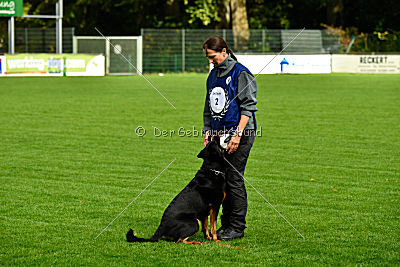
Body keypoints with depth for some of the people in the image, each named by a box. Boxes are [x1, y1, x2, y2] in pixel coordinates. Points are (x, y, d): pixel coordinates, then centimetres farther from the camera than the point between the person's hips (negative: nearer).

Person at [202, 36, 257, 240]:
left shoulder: (240, 73, -9)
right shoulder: (213, 75, 15)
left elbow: (248, 107, -12)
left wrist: (238, 134, -18)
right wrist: (207, 131, 13)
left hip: (240, 134, -8)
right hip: (219, 133, 8)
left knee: (234, 179, -7)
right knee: (221, 180, 7)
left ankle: (237, 227, -2)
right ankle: (226, 224, 14)